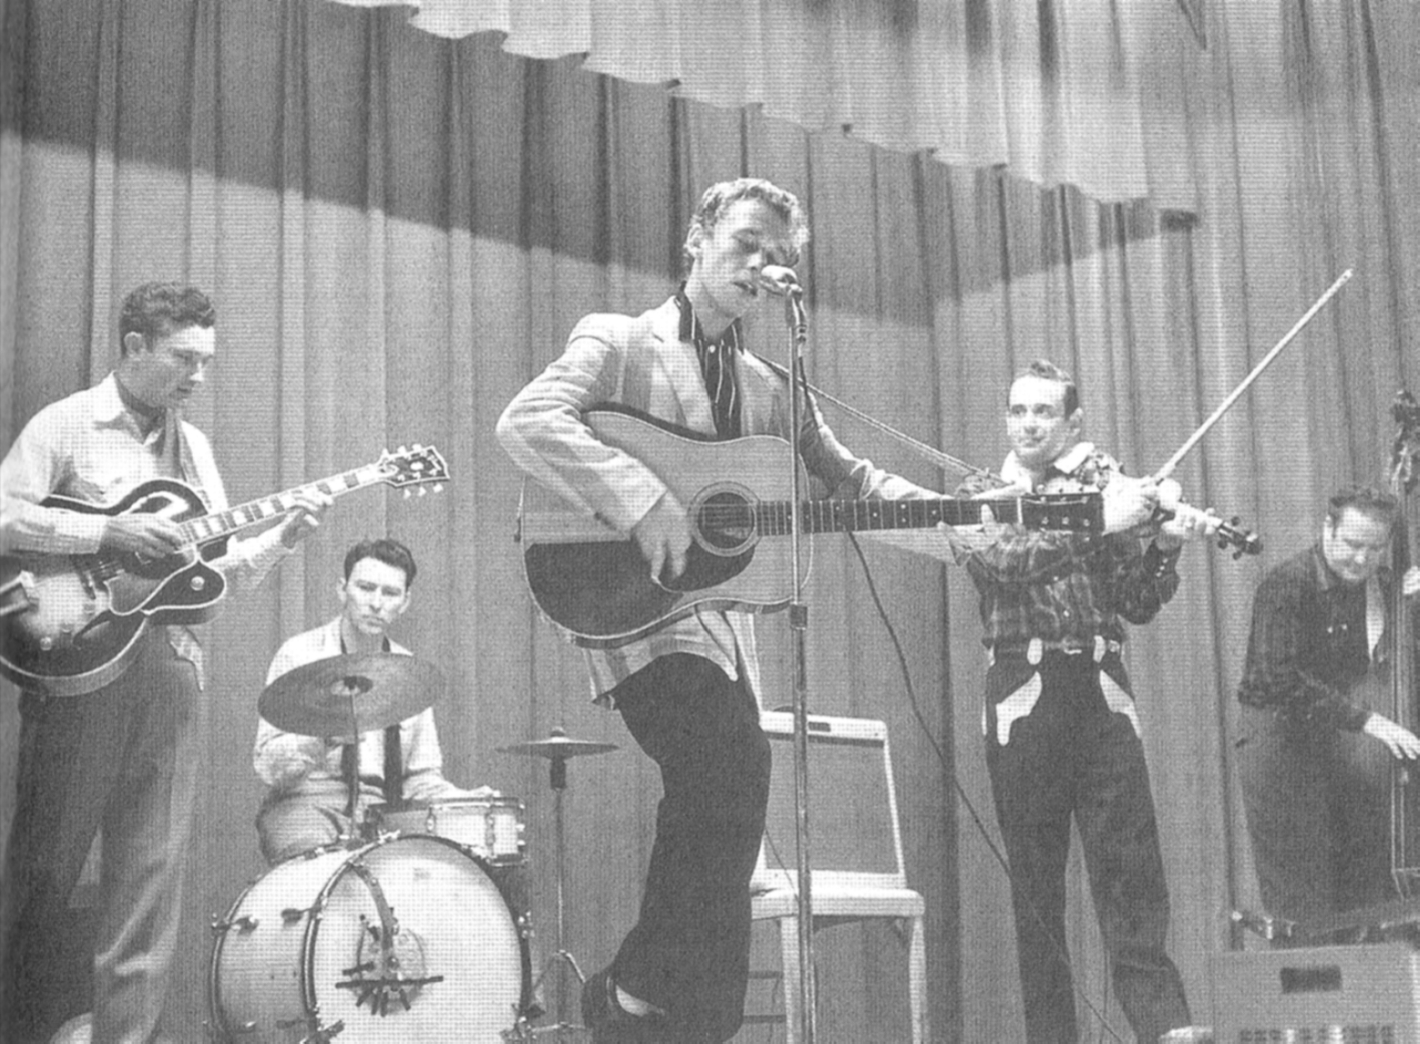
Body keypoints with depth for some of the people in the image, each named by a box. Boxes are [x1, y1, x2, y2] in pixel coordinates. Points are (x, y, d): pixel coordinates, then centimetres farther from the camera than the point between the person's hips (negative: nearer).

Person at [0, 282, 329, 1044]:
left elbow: (227, 572, 17)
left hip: (171, 672, 5)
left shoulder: (193, 447, 18)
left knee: (151, 881, 2)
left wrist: (282, 537, -2)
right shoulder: (66, 425, 0)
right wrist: (111, 532, -18)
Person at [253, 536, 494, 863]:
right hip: (308, 806, -4)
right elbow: (268, 767, -9)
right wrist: (323, 736, -27)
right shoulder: (299, 655, -1)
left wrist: (465, 800, -5)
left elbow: (421, 777, 16)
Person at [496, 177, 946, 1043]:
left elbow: (848, 480, 16)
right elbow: (526, 422, -15)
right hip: (638, 609, -7)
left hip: (721, 615, 7)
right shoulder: (617, 342, 1)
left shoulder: (770, 389, 20)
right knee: (733, 762, -27)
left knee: (727, 799, 5)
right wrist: (641, 499, -26)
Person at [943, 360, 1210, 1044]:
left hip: (1101, 691, 1)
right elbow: (1001, 561, -12)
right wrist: (1098, 523, -19)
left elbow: (1137, 606, 11)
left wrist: (1165, 543, -7)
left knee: (1132, 881, -9)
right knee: (1036, 892, 1)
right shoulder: (978, 497, 11)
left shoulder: (1106, 486, 17)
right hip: (1022, 699, -1)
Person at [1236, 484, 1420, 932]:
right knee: (1299, 895, -7)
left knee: (1368, 880, 4)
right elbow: (1279, 676, -26)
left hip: (1344, 737, 6)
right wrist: (1364, 718, -30)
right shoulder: (1286, 585, -16)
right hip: (1280, 733, -6)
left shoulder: (1380, 583, 5)